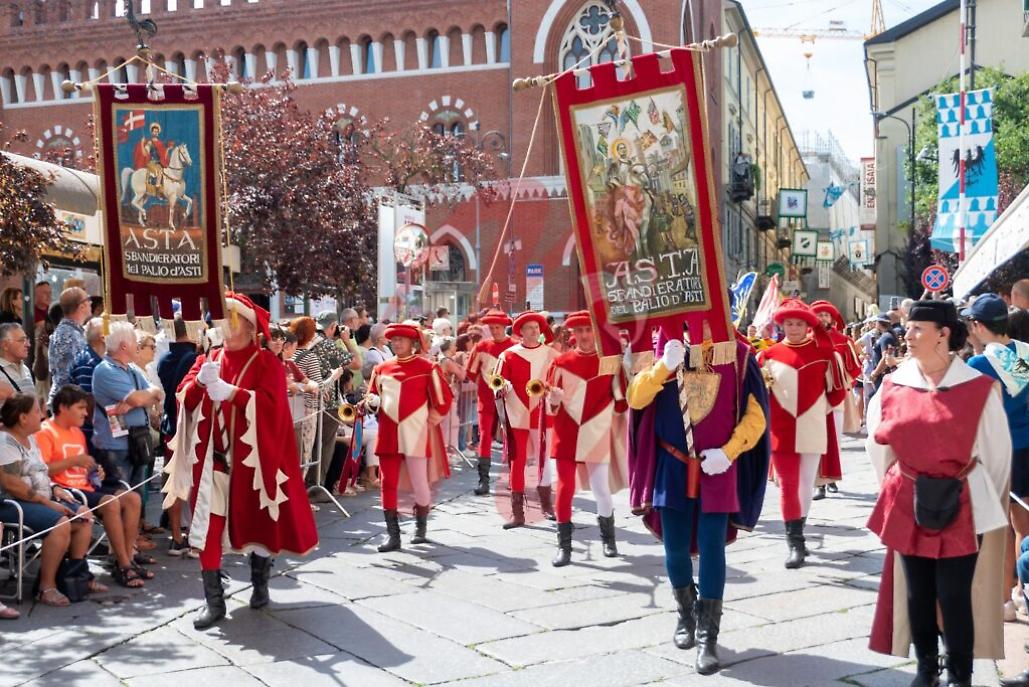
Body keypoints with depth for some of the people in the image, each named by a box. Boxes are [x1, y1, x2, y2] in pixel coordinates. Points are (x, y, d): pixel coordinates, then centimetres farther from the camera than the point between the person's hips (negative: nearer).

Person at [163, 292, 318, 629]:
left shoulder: (266, 362, -1)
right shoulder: (209, 358, 11)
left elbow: (271, 402, -16)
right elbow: (185, 398, 2)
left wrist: (230, 392, -24)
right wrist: (201, 380, -18)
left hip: (251, 455, -3)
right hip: (214, 456, 3)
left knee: (257, 520, 9)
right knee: (209, 524, -4)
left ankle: (260, 584, 31)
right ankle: (213, 600, 1)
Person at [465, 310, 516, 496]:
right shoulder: (482, 346, 3)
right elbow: (471, 371, 11)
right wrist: (485, 384, 6)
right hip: (487, 399, 1)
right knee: (485, 437, -4)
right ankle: (484, 480, -5)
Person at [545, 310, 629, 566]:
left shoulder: (611, 361, -1)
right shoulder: (561, 362, 3)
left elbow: (621, 399, 4)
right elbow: (551, 404, 4)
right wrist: (553, 400, -17)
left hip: (597, 436, -1)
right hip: (566, 435, 1)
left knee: (601, 490, 4)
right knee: (565, 488, -1)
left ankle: (608, 538, 29)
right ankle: (564, 545, 9)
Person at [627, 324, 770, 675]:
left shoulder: (738, 356, -5)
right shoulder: (667, 351, 0)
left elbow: (756, 415, -4)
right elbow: (636, 399, -8)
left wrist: (728, 451, -14)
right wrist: (664, 366, -22)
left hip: (717, 468, -2)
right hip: (673, 466, 2)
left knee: (711, 549, -4)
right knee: (675, 548, 8)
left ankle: (708, 636, 4)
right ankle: (685, 613, 33)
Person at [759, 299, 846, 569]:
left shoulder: (823, 352, -1)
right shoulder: (769, 355, 0)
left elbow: (837, 391, 6)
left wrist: (820, 409, 7)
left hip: (812, 431, 0)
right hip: (781, 431, 0)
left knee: (806, 485, 10)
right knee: (788, 486, -1)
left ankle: (796, 534, 27)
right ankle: (795, 541, 4)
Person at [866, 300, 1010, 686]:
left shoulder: (979, 388, -8)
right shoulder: (893, 386, 1)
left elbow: (997, 451, 1)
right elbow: (878, 442, 14)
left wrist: (984, 500, 8)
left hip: (960, 507, -3)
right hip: (907, 506, 3)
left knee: (954, 596, -1)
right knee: (917, 593, 11)